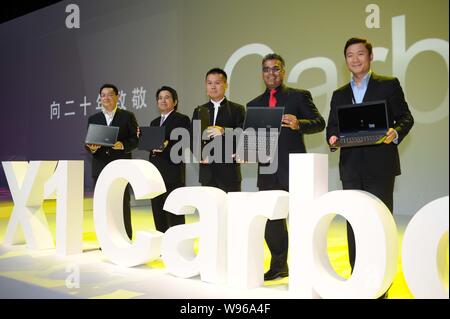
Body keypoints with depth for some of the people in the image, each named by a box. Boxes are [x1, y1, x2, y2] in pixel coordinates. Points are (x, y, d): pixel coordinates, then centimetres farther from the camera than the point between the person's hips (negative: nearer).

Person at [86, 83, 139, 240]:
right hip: (100, 167, 3)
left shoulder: (127, 116, 5)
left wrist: (123, 145, -17)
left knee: (122, 204, -2)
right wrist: (92, 148, -9)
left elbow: (136, 139, 0)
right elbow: (88, 142, 13)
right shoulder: (93, 119, 15)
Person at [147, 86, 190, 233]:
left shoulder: (182, 119, 0)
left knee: (174, 214, -6)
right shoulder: (155, 122, 21)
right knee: (158, 214, 9)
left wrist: (167, 145, -23)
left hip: (172, 172, -7)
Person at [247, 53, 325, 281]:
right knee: (271, 222, 11)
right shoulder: (254, 105, 15)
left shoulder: (299, 96, 3)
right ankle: (279, 266, 27)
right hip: (267, 172, 4)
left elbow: (319, 123, -4)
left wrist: (298, 124, -22)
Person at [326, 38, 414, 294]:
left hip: (380, 164, -4)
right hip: (351, 166, 4)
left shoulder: (389, 85, 4)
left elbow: (406, 117, 0)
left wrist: (395, 132, -20)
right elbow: (332, 126, 13)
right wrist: (333, 138, -10)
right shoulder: (339, 95, 16)